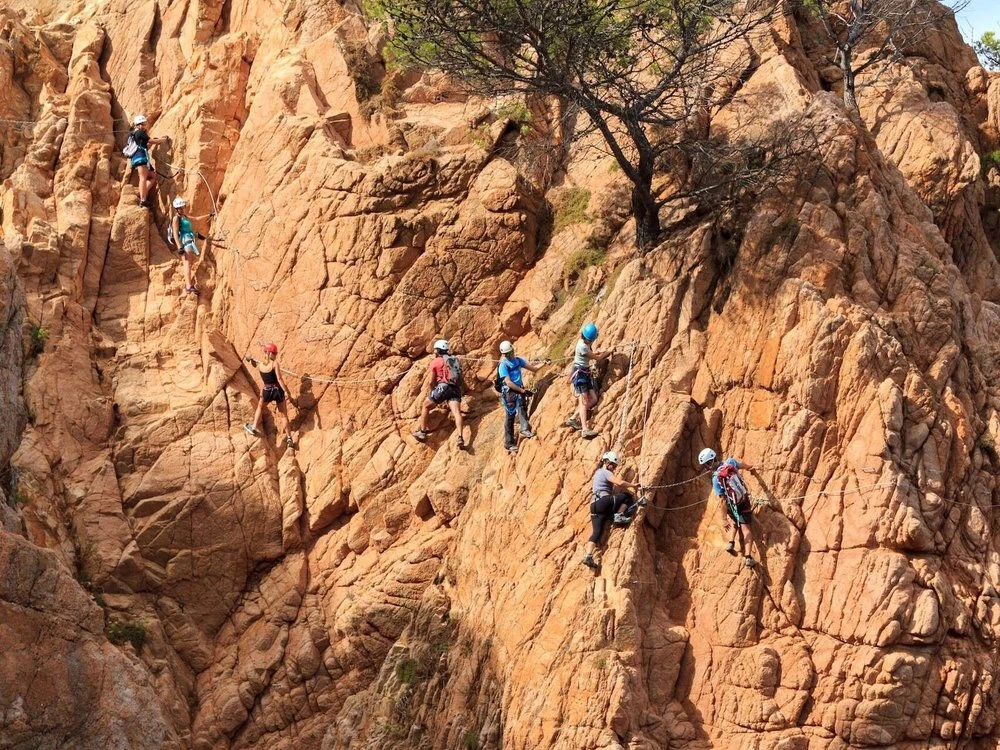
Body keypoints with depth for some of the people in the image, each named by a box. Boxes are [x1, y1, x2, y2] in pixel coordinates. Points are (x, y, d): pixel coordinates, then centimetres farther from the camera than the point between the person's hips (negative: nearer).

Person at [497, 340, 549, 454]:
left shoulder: (518, 360, 11)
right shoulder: (503, 365, -10)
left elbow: (533, 368, 15)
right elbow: (508, 382, -16)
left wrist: (543, 363, -3)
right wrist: (523, 391, -19)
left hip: (519, 390, 5)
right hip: (509, 392, -5)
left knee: (522, 408, -20)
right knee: (510, 416, -5)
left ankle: (525, 430, -35)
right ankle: (509, 443, -3)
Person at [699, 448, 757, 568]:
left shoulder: (715, 479, -20)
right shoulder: (730, 462, -10)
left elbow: (722, 501, -20)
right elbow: (741, 465, 16)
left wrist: (724, 519, -16)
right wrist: (749, 467, 40)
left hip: (732, 506, -2)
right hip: (744, 501, 2)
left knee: (734, 522, 30)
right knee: (746, 528, 1)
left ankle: (731, 543, 13)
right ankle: (748, 557, -11)